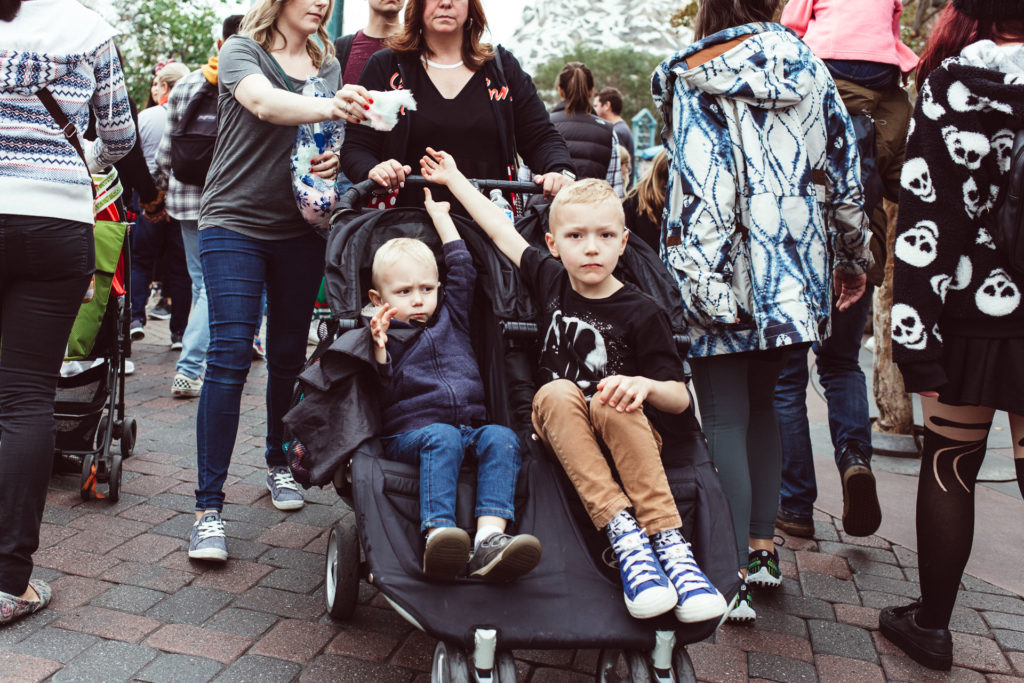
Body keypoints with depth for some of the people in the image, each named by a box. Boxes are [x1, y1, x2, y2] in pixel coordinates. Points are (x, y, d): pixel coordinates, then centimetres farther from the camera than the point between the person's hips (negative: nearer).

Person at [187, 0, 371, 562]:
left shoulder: (329, 65, 14)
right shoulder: (241, 51, -1)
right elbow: (264, 103, -24)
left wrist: (334, 159, -8)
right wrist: (328, 108, -42)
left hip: (301, 230, 5)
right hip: (234, 222, -4)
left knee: (289, 354, 10)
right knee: (230, 355, -12)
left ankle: (278, 462, 32)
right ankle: (209, 506, -7)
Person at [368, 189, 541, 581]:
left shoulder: (450, 316, 23)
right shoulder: (383, 334, 9)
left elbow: (462, 267, 28)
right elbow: (379, 394, -2)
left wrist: (439, 213, 33)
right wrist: (379, 351, -19)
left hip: (472, 427, 4)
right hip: (409, 433, -3)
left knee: (502, 438, -28)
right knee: (443, 438, -36)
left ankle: (490, 539, -44)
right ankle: (438, 535, -49)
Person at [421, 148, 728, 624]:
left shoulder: (640, 313, -7)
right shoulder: (550, 281, 5)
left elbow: (680, 397, -6)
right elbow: (500, 228, 16)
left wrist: (643, 385, -28)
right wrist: (452, 178, 25)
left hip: (623, 431, -3)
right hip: (560, 428, 3)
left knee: (614, 405, -36)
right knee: (558, 391, -31)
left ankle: (670, 543, -39)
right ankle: (622, 534, -40)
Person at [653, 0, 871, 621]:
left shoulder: (689, 79, -2)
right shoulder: (810, 69, 9)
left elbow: (696, 187, -11)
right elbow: (845, 175, 10)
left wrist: (697, 283, -8)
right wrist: (854, 257, 21)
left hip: (721, 275, -4)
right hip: (793, 272, 5)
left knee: (725, 420, -1)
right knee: (762, 405, 18)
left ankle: (735, 576, 0)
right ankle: (762, 548, 23)